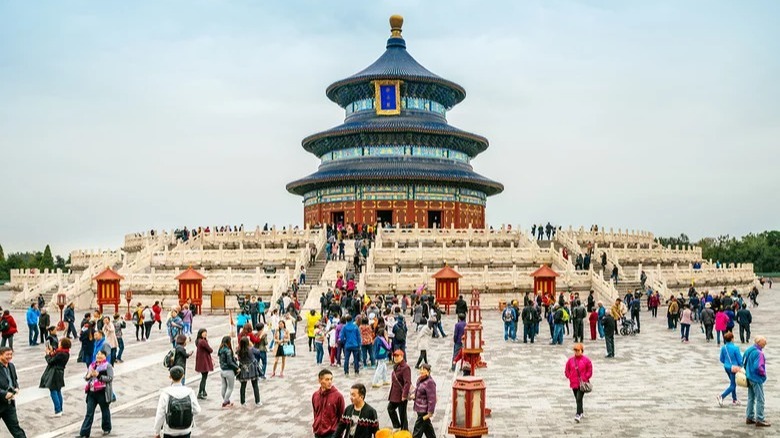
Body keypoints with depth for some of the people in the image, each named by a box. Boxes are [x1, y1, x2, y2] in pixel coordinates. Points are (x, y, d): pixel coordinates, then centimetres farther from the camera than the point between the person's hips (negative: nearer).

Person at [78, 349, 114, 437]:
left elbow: (110, 378, -16)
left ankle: (107, 429, 29)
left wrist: (98, 375, -24)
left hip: (102, 392, -5)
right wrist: (88, 376, -7)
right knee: (89, 413, 5)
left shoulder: (108, 366, -7)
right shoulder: (92, 365, 12)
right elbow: (86, 377, 18)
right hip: (91, 392, 6)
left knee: (104, 411, 11)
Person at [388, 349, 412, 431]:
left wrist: (404, 395, -27)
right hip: (395, 394, 10)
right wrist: (391, 393, 19)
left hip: (401, 395, -9)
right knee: (390, 408, 19)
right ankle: (396, 425, 34)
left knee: (402, 413, 3)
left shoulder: (405, 368, -22)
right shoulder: (396, 366, 8)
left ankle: (404, 430, 17)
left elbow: (407, 383, -26)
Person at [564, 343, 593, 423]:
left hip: (582, 383, -4)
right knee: (577, 399, 14)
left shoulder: (586, 360, -4)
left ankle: (578, 415, -17)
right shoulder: (570, 360, 4)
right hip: (574, 383, 4)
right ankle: (581, 413, 31)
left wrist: (585, 378, -5)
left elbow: (590, 371, 2)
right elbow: (566, 370, 13)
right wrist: (570, 377, 3)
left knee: (579, 398, -15)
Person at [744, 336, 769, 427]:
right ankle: (760, 420, 3)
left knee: (751, 398, 16)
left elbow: (744, 362, 15)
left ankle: (750, 418, 22)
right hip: (757, 379, -9)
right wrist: (764, 373, -10)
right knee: (760, 400, -1)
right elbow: (758, 367, -28)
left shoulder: (749, 350, 7)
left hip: (749, 378, 9)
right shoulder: (759, 353, -22)